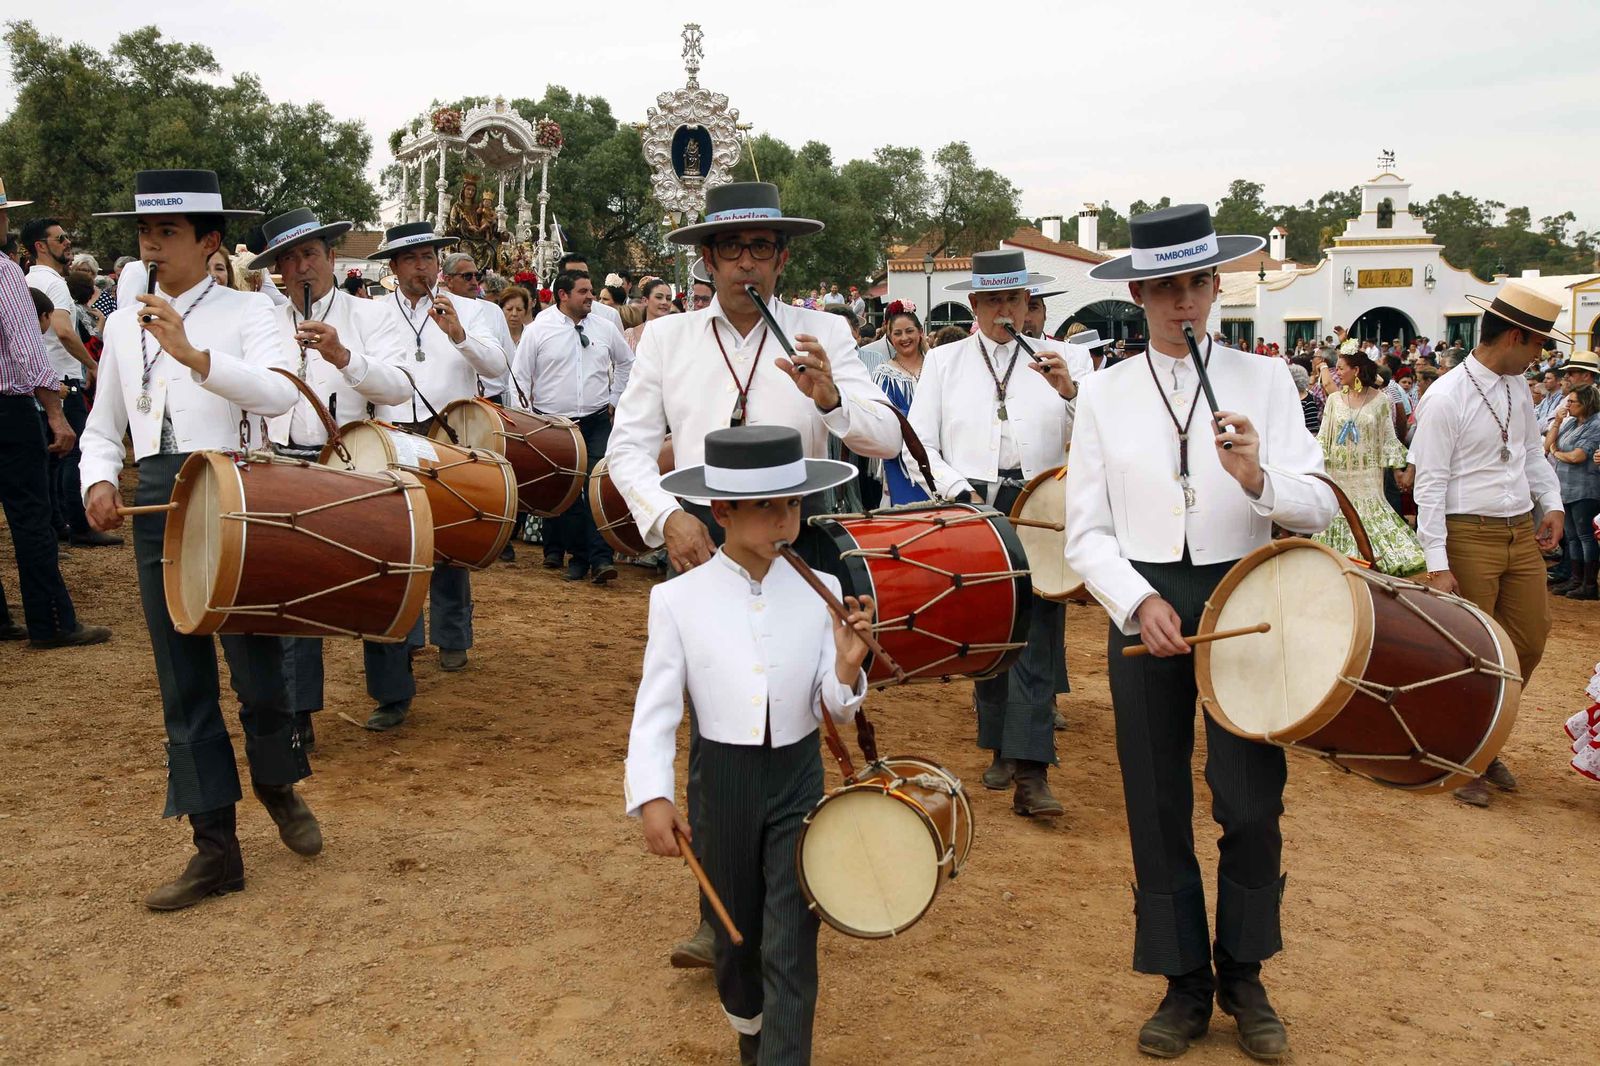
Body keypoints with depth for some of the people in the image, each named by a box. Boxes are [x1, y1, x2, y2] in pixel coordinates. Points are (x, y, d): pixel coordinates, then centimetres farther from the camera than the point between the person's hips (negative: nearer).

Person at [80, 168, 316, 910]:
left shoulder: (247, 312, -1)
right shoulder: (123, 325, 13)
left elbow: (279, 395, -20)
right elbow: (103, 426, 18)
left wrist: (193, 354, -32)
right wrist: (99, 481, -1)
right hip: (155, 503, 5)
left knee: (257, 669, -1)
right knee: (183, 681, 6)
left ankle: (276, 784, 31)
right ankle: (216, 848, 15)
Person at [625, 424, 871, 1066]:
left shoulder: (821, 592, -6)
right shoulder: (678, 599, -10)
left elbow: (833, 712, -4)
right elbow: (655, 711, -9)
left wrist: (847, 666, -24)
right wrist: (652, 797, -21)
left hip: (799, 778, 0)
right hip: (724, 780, 0)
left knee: (790, 948, -3)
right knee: (736, 936, 19)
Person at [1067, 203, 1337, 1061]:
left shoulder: (1263, 380, 1)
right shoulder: (1103, 393, 2)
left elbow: (1318, 509, -5)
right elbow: (1086, 534, 0)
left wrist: (1258, 478, -25)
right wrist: (1138, 603, -15)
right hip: (1143, 605, 1)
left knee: (1252, 804, 1)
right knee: (1157, 805, 9)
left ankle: (1243, 976, 26)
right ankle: (1184, 983, 27)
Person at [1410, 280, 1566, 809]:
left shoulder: (1517, 387, 8)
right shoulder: (1445, 398, -15)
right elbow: (1429, 485, -16)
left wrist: (1552, 502, 10)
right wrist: (1437, 564, -19)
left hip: (1522, 533, 7)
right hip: (1470, 536, -7)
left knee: (1529, 641, 11)